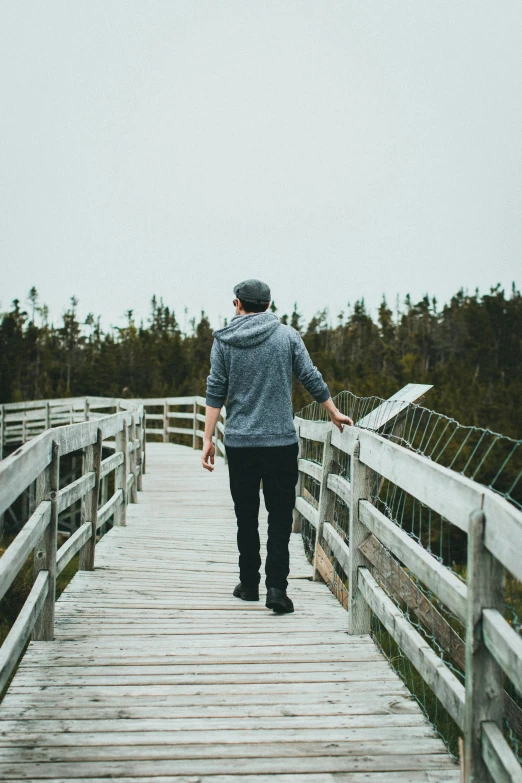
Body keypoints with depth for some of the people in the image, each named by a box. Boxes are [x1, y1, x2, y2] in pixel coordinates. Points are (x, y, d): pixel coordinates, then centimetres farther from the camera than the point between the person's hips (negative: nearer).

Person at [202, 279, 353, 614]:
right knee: (280, 516, 3)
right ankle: (277, 587, -5)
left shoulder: (224, 341, 1)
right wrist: (335, 413, 15)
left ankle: (249, 584, 20)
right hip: (281, 441, -1)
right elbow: (312, 379, 2)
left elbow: (216, 392, -1)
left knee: (246, 516, 12)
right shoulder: (288, 336, 1)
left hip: (239, 443, 1)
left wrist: (208, 438, 2)